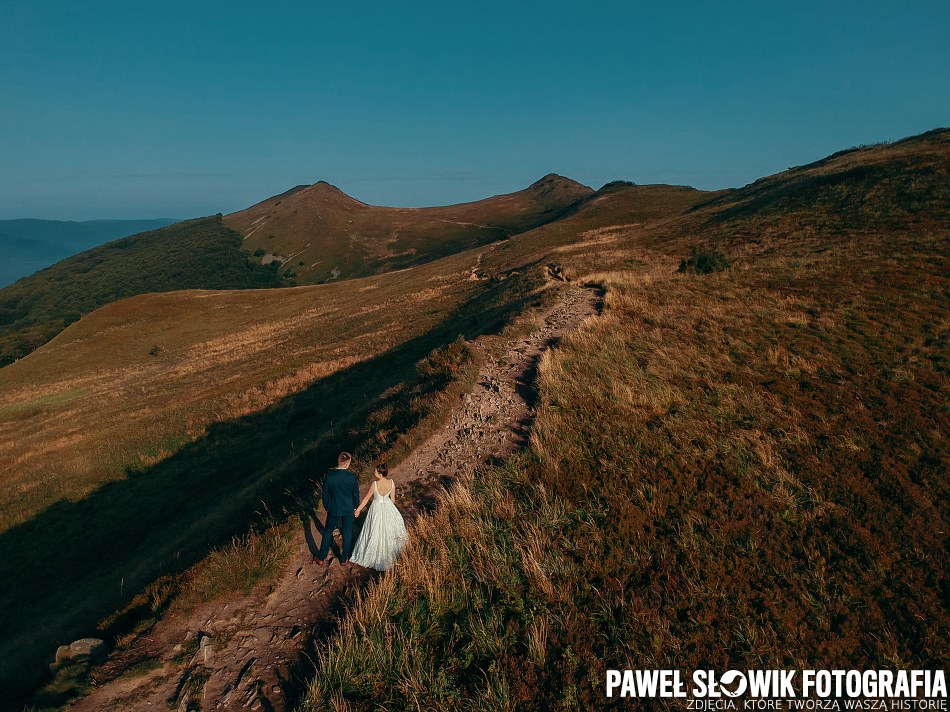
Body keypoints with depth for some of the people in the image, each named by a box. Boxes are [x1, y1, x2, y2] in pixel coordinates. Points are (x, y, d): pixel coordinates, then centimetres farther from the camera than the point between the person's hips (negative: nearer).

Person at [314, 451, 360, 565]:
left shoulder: (329, 476, -17)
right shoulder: (352, 477, -19)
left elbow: (324, 495, -6)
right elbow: (356, 495, -8)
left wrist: (327, 507, 11)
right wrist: (355, 508, 10)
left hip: (333, 509, 1)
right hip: (348, 510, 0)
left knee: (327, 533, 21)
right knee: (347, 534, 17)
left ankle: (321, 558, 32)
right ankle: (344, 558, 31)